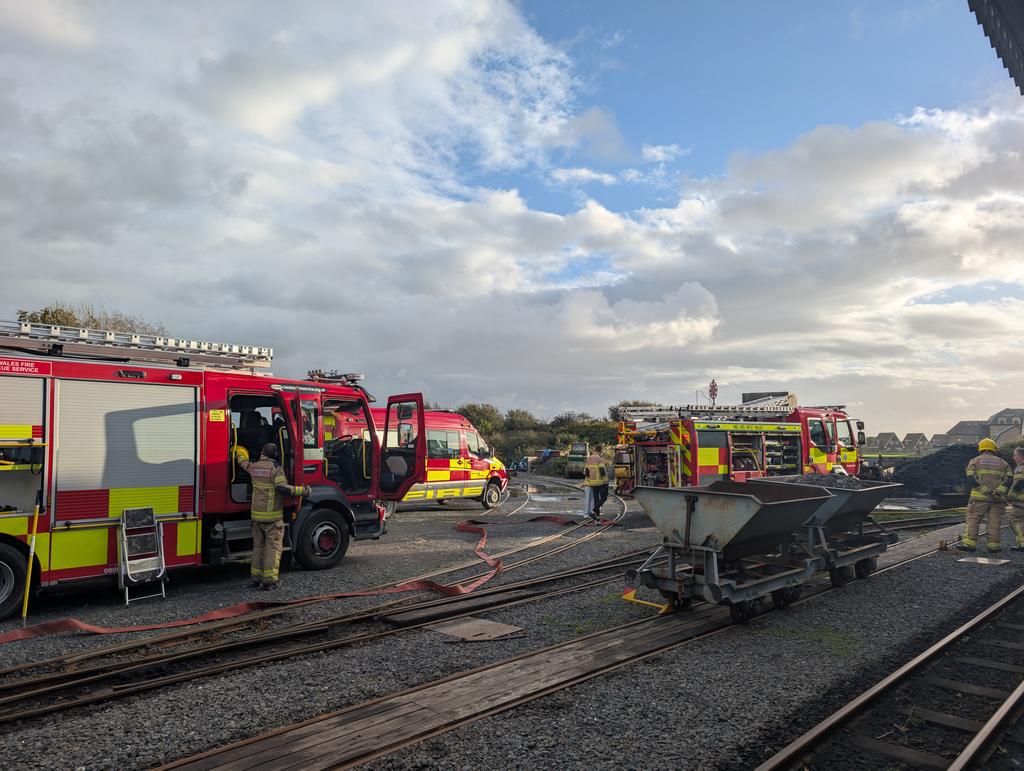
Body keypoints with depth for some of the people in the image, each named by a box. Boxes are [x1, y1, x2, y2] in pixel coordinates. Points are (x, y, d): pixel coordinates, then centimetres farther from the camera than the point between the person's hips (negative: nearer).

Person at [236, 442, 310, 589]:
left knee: (258, 546, 16)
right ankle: (270, 580, -2)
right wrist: (302, 490, -18)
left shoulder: (254, 467, 7)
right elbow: (282, 488, -25)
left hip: (256, 515, 6)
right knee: (273, 547, -1)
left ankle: (256, 577, 20)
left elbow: (243, 462, 30)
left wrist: (237, 453, 51)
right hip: (273, 516, -6)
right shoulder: (276, 468, -13)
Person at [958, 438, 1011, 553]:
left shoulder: (974, 461, 6)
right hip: (997, 499, 2)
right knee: (994, 522, 6)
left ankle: (969, 544, -5)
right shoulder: (1002, 463, 13)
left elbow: (971, 479, -10)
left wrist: (987, 491, -13)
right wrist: (998, 491, -15)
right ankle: (993, 545, 8)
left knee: (972, 520, 0)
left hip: (979, 497, -2)